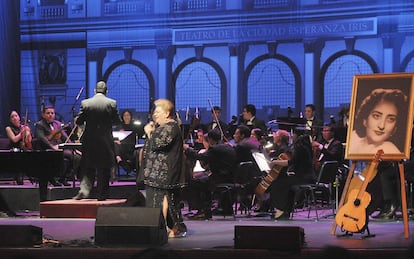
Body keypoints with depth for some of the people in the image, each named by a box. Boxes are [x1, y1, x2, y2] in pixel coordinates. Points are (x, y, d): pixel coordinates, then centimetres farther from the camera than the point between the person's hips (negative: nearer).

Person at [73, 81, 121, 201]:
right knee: (104, 169, 8)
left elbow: (78, 121, -1)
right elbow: (117, 121, -1)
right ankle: (102, 194, 10)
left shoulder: (85, 103, -4)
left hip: (89, 141, 1)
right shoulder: (112, 103, -6)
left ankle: (84, 189, -4)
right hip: (106, 141, -1)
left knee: (88, 168, 11)